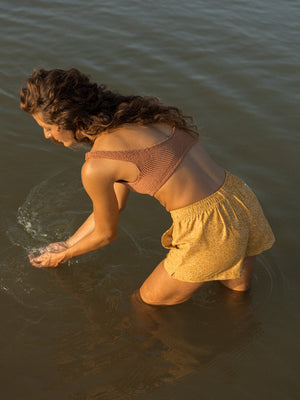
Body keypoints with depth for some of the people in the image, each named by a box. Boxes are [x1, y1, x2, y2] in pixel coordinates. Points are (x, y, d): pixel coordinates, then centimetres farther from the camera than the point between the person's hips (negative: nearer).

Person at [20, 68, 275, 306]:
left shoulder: (96, 168, -13)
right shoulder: (134, 115, 11)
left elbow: (106, 234, 6)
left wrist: (63, 257, 25)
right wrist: (68, 244, 30)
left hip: (210, 232, -8)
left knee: (148, 299, 22)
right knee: (238, 288, 39)